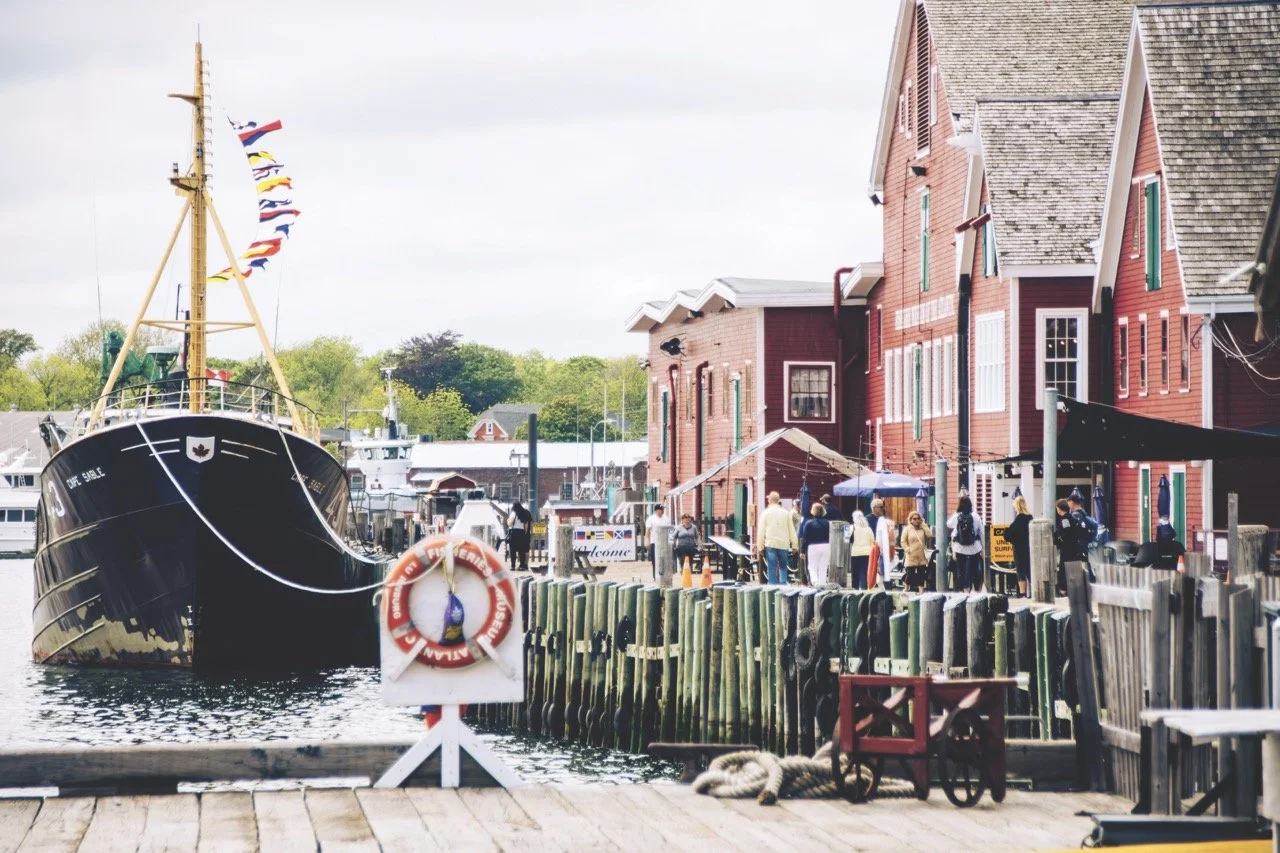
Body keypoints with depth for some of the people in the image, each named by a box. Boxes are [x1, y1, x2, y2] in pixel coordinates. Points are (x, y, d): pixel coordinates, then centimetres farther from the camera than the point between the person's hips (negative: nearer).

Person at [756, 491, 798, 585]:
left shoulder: (766, 513, -1)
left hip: (770, 543, -2)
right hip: (784, 544, 2)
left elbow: (761, 531, -1)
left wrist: (760, 546, 3)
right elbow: (791, 530, 8)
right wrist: (794, 545, 14)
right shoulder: (785, 513, 5)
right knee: (783, 567, 11)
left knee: (772, 568, 1)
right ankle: (783, 583, 0)